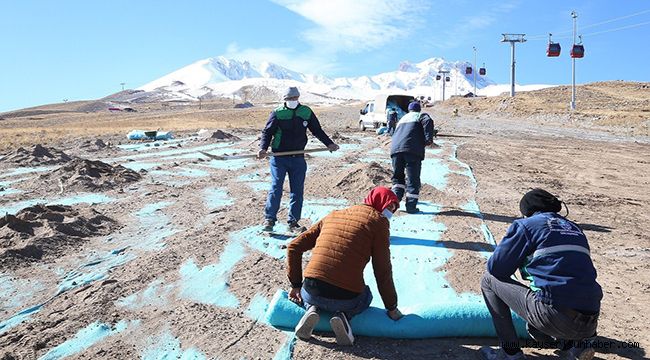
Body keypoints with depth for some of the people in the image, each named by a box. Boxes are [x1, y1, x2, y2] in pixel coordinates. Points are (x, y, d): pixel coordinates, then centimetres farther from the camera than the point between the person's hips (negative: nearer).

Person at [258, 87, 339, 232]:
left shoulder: (306, 112, 8)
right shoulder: (277, 114, -1)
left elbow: (317, 130, 16)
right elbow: (267, 132, 0)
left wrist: (329, 143, 7)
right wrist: (263, 148, -16)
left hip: (298, 159, 3)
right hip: (279, 158, -3)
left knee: (297, 191, 4)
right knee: (276, 188, -5)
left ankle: (293, 222, 13)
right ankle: (269, 219, 6)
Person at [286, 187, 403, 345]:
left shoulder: (333, 215, 17)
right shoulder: (378, 221, 1)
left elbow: (294, 247, 16)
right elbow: (383, 271, -2)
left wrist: (296, 285, 22)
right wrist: (392, 308, 11)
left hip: (312, 291, 3)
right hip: (346, 298, -3)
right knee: (365, 296, 32)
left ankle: (312, 309, 5)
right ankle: (344, 315, 2)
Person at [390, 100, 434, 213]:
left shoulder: (402, 119, 35)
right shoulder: (421, 115, 18)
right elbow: (428, 122, -6)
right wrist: (429, 139, -6)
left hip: (395, 149, 5)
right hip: (412, 149, -4)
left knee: (397, 177, 18)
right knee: (413, 179, 1)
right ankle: (411, 206, 0)